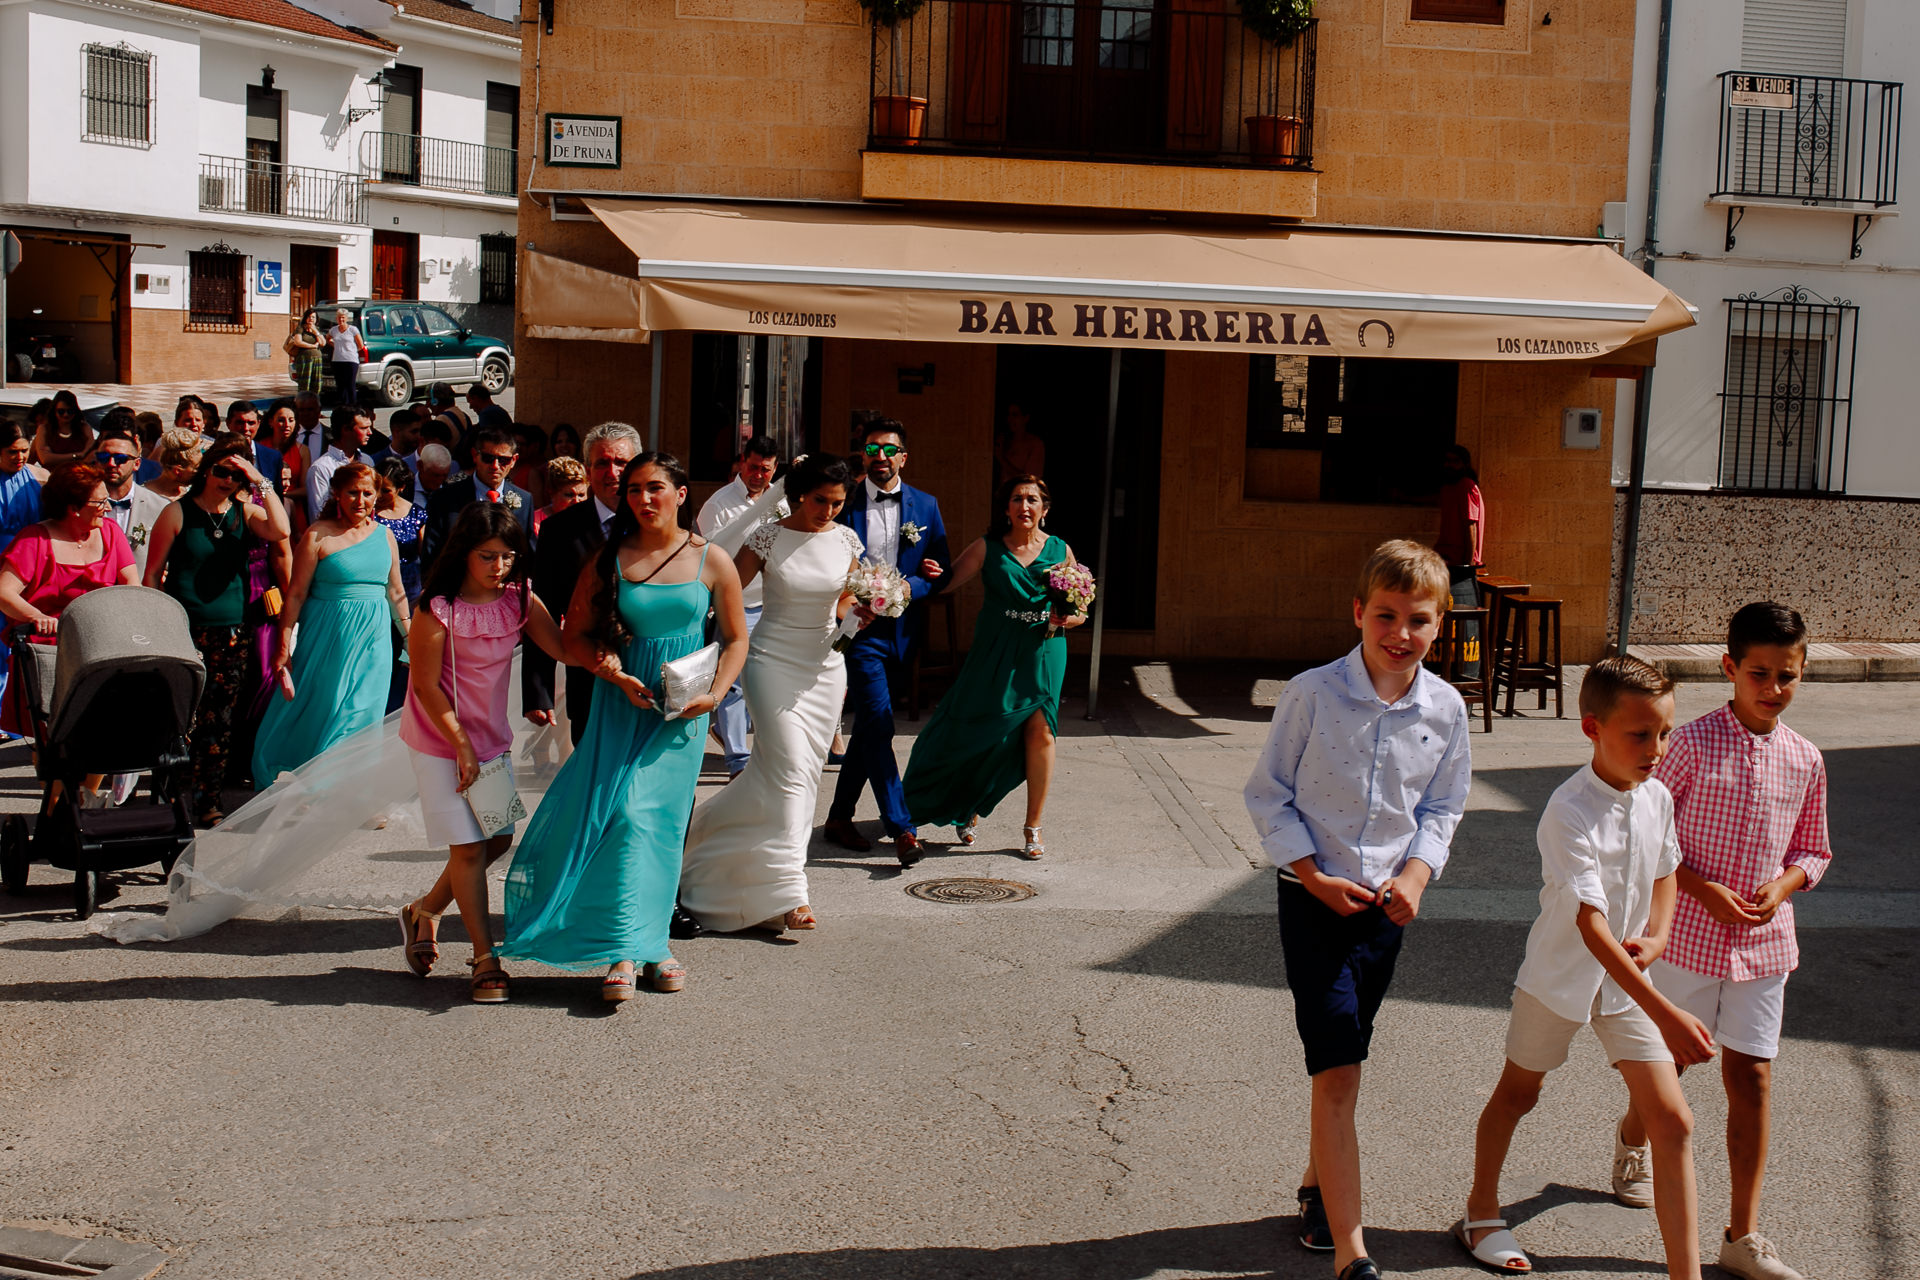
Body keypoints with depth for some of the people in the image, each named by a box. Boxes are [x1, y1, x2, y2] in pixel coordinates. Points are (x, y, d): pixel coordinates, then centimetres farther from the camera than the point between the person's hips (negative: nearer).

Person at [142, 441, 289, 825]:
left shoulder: (244, 511, 8)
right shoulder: (178, 513, 0)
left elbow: (279, 530, -12)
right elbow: (152, 574, 2)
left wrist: (260, 482, -11)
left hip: (232, 634, 3)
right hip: (187, 631, -3)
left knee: (220, 721, 6)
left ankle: (209, 800, 15)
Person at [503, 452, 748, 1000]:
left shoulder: (711, 561, 2)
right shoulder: (610, 559, 3)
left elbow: (736, 640, 9)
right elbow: (573, 635, 7)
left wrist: (714, 693, -7)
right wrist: (617, 675, -8)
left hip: (683, 709, 0)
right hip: (622, 703, 1)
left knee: (654, 820, -3)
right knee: (624, 816, -9)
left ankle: (641, 945, 9)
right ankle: (630, 949, -4)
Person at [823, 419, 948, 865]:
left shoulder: (924, 506, 8)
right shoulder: (845, 502, 0)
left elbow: (940, 573, 6)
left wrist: (906, 587, -13)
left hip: (900, 629, 4)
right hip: (858, 625, -4)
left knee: (868, 727, 12)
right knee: (878, 723, -12)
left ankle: (840, 816, 26)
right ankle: (900, 827, -12)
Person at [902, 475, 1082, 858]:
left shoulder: (1061, 551, 4)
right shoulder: (988, 548, -1)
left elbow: (1080, 612, 10)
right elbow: (946, 583, -5)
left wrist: (1065, 619, -11)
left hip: (1043, 652, 1)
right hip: (995, 650, -1)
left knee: (1040, 730, -9)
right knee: (981, 732, 4)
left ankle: (1033, 827, 3)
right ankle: (969, 806, 32)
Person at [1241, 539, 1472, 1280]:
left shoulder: (1444, 709, -3)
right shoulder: (1313, 694, -13)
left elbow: (1442, 807, 10)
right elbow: (1268, 794, -5)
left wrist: (1416, 874, -6)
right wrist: (1315, 877, -12)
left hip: (1387, 902, 4)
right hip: (1316, 897, -4)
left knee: (1343, 1061, 17)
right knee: (1336, 1074, -9)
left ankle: (1318, 1184, 41)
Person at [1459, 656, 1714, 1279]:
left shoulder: (1658, 797, -6)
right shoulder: (1568, 814, -28)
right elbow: (1592, 926, -33)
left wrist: (1657, 936, -7)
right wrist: (1665, 1012, -39)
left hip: (1626, 978, 5)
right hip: (1562, 975, -5)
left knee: (1674, 1121, -4)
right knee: (1518, 1092, 18)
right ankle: (1481, 1214, 41)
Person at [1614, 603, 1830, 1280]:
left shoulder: (1805, 761, 2)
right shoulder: (1693, 743, -11)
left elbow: (1812, 850, 13)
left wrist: (1781, 887, -7)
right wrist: (1701, 889, -16)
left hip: (1763, 942, 3)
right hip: (1688, 934, -3)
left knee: (1751, 1079, 2)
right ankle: (1632, 1140, 48)